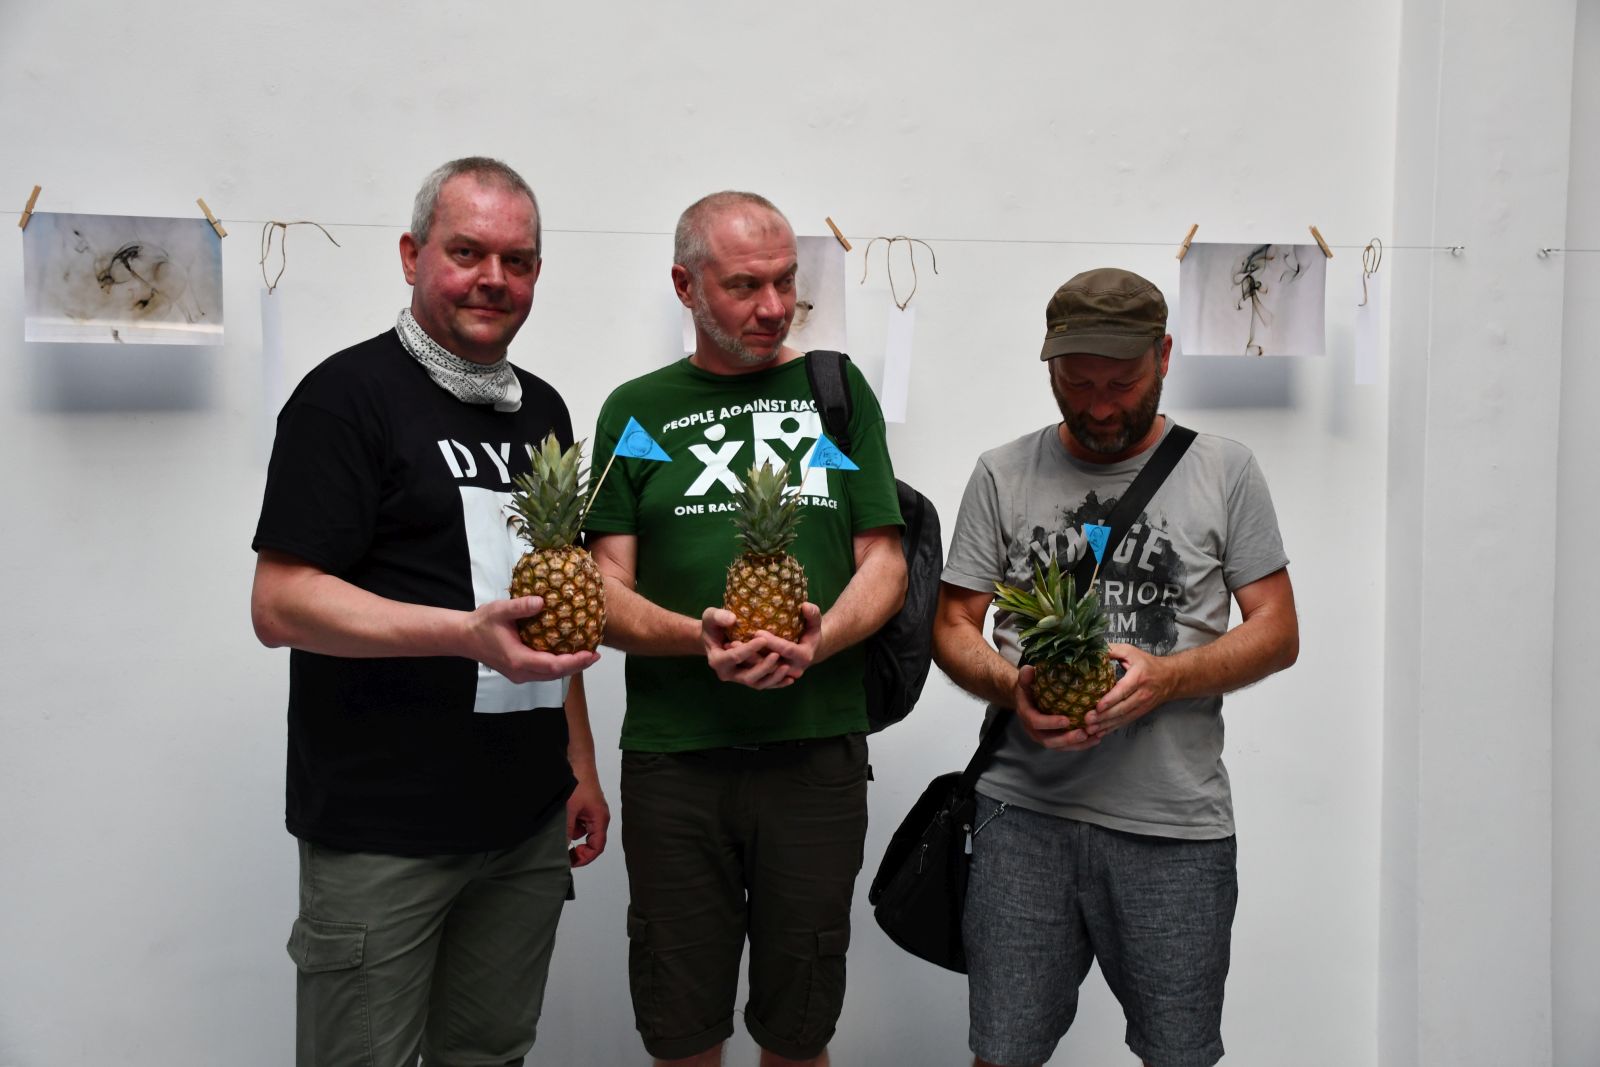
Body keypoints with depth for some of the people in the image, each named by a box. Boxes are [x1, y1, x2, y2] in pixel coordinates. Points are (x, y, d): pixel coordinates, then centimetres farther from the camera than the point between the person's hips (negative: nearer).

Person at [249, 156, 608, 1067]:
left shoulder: (542, 409, 13)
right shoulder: (350, 394, -8)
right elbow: (280, 605, -15)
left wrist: (580, 761, 14)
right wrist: (468, 634, -27)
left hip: (529, 822, 6)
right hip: (382, 828, -6)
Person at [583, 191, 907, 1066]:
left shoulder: (838, 391, 9)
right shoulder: (637, 411, 8)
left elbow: (883, 563, 5)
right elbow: (607, 593, 3)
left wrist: (818, 641, -15)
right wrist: (697, 637, -17)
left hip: (817, 751, 1)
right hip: (673, 755, 0)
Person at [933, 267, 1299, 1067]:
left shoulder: (1224, 471, 4)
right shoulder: (1002, 474, 6)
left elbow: (1277, 631, 3)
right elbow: (953, 625, 8)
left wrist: (1167, 676, -14)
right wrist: (1010, 686, -13)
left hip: (1175, 824, 0)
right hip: (1025, 812, 1)